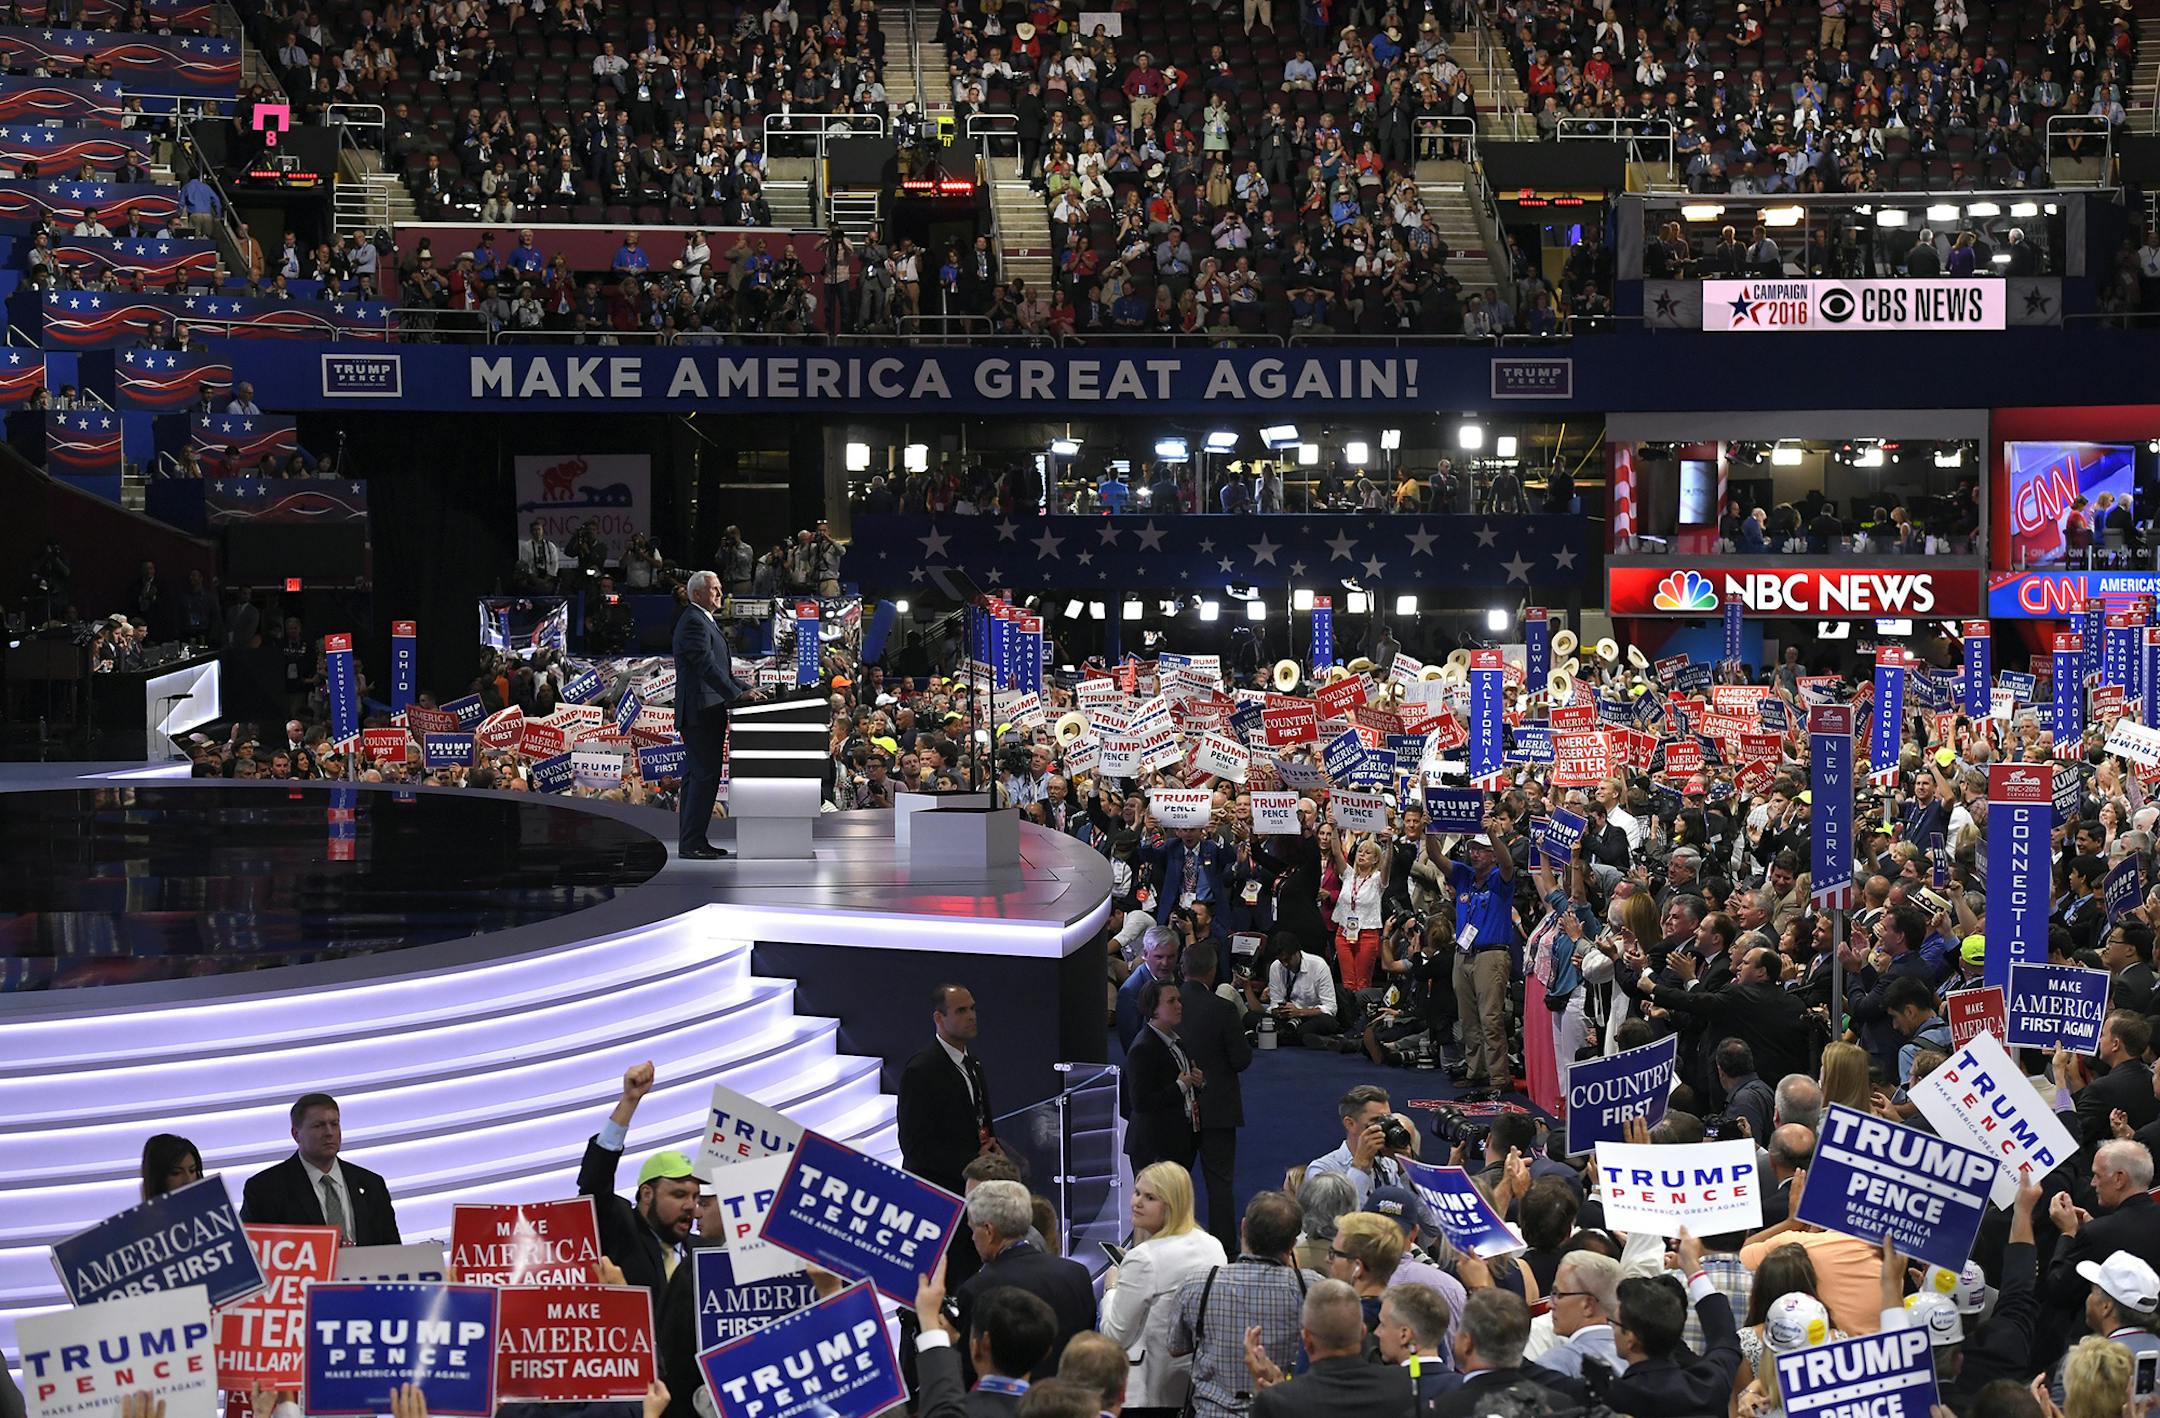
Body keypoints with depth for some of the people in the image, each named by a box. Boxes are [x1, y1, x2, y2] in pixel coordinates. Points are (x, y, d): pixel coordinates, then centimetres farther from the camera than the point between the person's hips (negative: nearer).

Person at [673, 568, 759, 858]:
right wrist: (737, 694, -21)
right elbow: (707, 666, -21)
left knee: (697, 775, 12)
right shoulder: (694, 622, -13)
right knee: (705, 775, -11)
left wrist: (746, 690, 12)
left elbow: (721, 668, 24)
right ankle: (691, 842, -10)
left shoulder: (706, 621, 21)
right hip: (700, 712, -11)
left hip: (706, 713, 11)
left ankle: (691, 841, 15)